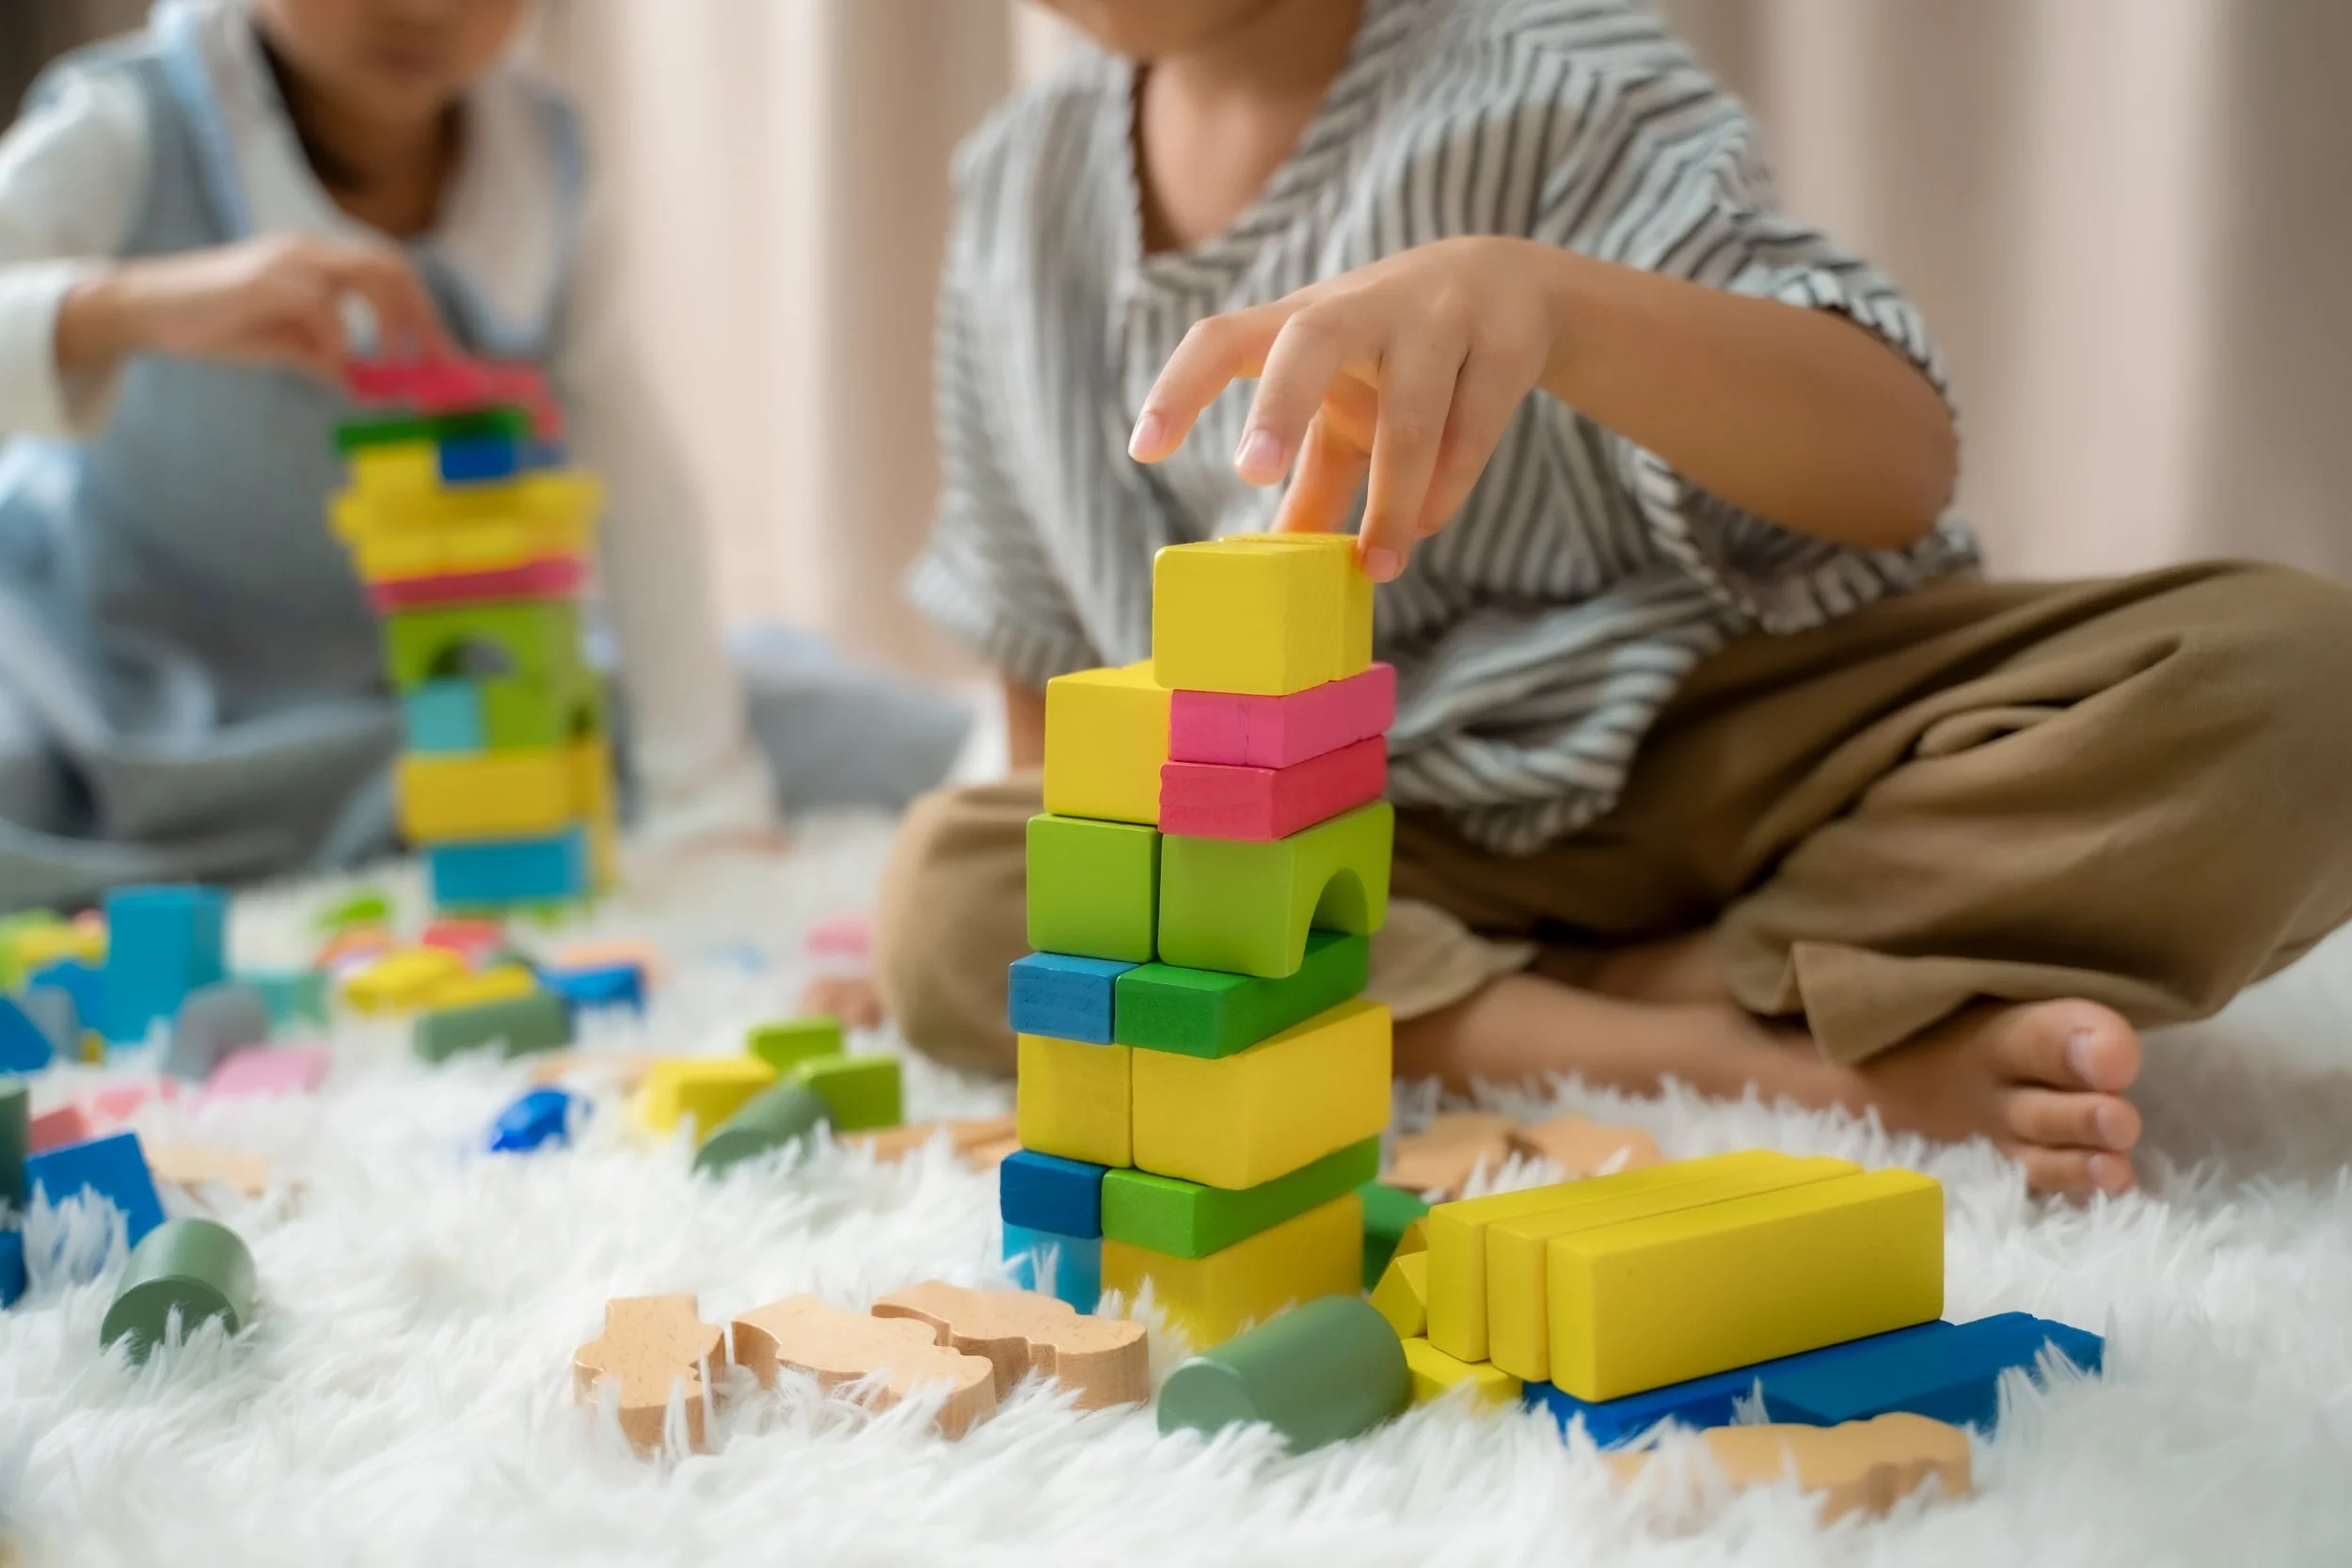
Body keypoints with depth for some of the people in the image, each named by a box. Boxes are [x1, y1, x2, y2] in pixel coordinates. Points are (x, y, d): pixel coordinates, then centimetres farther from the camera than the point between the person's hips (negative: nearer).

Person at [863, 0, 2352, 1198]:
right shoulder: (1024, 190, 2)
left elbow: (1900, 466, -23)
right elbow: (1040, 635, 13)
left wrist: (1546, 300, -40)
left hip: (1742, 743, -3)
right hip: (1407, 838, 4)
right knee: (953, 900, -26)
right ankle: (1785, 1056, -25)